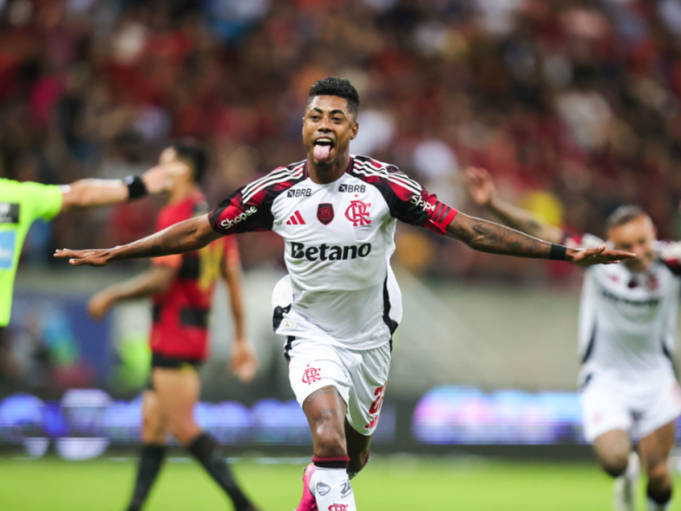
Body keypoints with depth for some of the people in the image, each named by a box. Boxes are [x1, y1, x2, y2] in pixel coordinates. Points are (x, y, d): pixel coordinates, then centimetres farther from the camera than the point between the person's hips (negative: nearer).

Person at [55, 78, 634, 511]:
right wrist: (111, 254, 0)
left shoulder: (385, 185, -15)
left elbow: (466, 228, -15)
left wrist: (563, 252, -20)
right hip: (312, 335, -2)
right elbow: (200, 230, 0)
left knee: (354, 453, 19)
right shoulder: (275, 190, -11)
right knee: (329, 439, -26)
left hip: (370, 336, 2)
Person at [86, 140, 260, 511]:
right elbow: (234, 279, 14)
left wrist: (111, 296, -7)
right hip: (197, 332, 9)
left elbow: (162, 279, -19)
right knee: (152, 422, 12)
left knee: (183, 427, -10)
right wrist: (241, 339, 17)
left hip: (174, 335, -9)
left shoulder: (175, 215, -13)